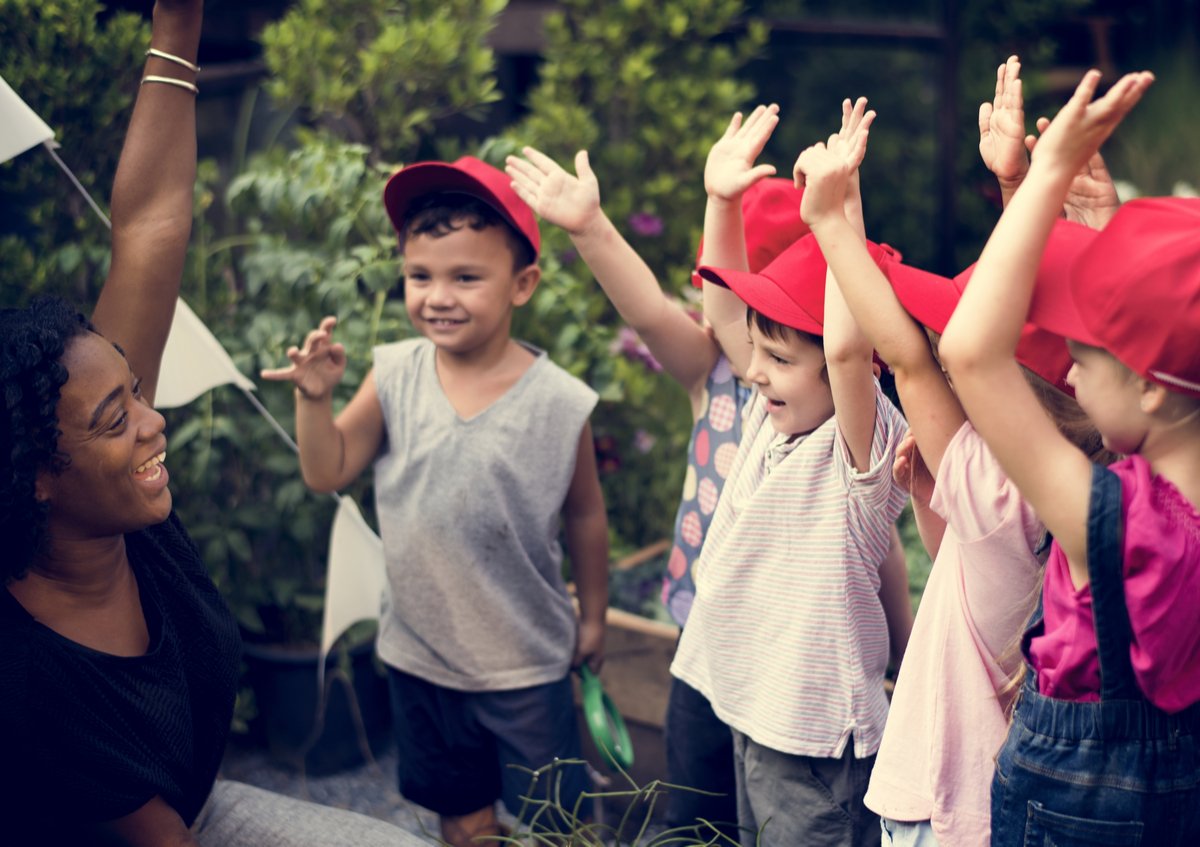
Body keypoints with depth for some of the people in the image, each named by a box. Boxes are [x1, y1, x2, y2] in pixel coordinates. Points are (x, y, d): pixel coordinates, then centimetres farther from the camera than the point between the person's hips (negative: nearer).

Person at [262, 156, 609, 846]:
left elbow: (584, 515, -1)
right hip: (420, 656, 3)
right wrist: (314, 397, -20)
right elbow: (328, 473, -4)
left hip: (525, 665, -3)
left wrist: (593, 616, 8)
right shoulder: (395, 376, -9)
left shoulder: (559, 401, -15)